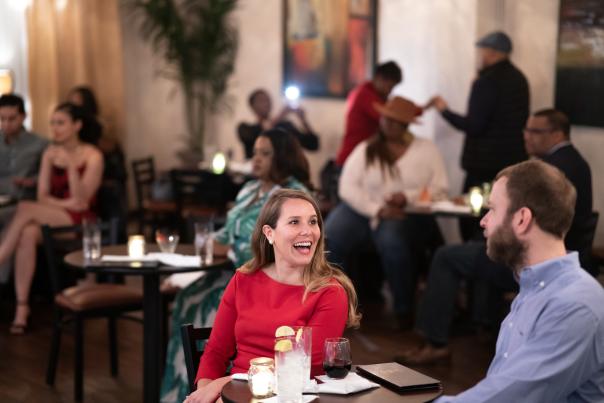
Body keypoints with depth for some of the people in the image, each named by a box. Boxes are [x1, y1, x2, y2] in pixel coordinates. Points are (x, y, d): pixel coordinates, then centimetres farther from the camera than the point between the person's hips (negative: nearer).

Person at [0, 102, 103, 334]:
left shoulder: (92, 156, -4)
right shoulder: (50, 153, 10)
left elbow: (81, 200, -13)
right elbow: (43, 196, 5)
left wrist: (70, 166, -23)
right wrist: (66, 203, -12)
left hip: (81, 221, -4)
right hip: (53, 219, 4)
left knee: (25, 209, -30)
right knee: (28, 233, -34)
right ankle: (22, 307, -36)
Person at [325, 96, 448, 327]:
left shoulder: (427, 150, 9)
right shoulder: (365, 150, 11)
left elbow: (440, 189, 1)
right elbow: (348, 187, -1)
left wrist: (408, 197, -17)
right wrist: (378, 210, -16)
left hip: (407, 214, -2)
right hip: (362, 211, 2)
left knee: (392, 241, -37)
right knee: (328, 239, -28)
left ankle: (404, 311, -18)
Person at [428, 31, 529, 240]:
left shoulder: (487, 82, -16)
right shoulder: (519, 78, 9)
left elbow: (473, 126, -18)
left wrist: (445, 110, -5)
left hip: (486, 165, -8)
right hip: (514, 159, 8)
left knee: (471, 216, -3)